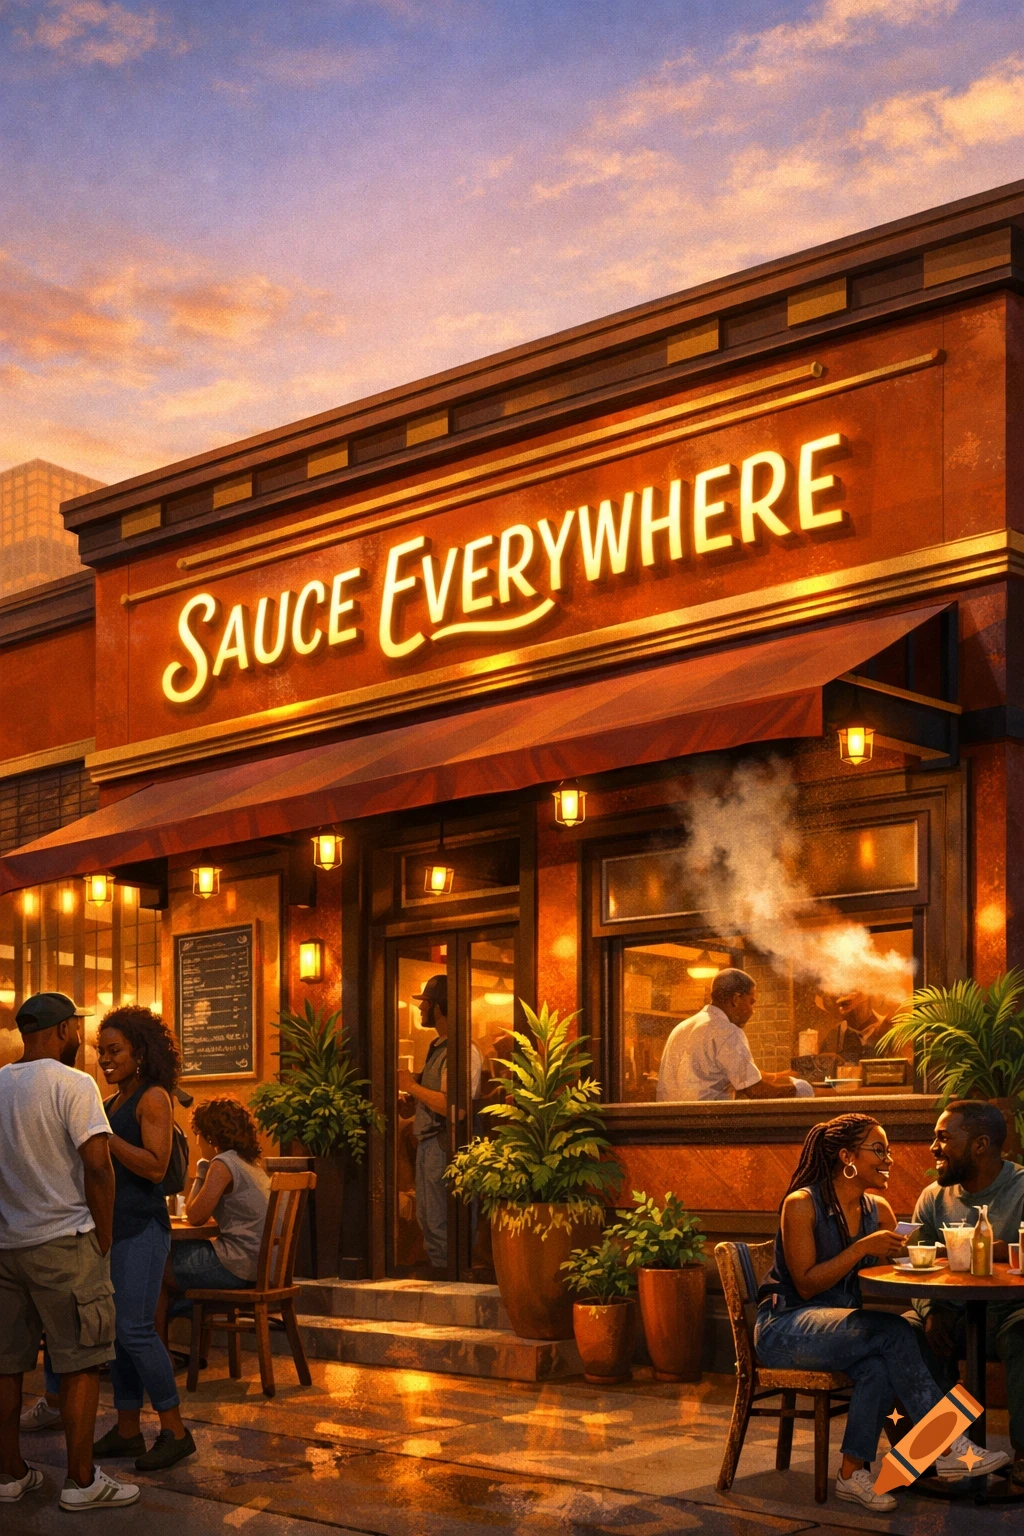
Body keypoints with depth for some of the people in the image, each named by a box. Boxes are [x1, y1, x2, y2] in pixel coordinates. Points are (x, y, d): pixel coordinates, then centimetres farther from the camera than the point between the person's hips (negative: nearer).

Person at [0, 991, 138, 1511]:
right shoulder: (73, 1084, -11)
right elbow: (97, 1165, -17)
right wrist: (103, 1237, -6)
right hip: (63, 1241, -7)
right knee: (80, 1365, 0)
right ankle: (81, 1482, 2)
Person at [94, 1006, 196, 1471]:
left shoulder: (153, 1098, -9)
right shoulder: (112, 1104, 15)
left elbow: (155, 1167, -18)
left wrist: (103, 1134, -20)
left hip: (141, 1227, -8)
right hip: (111, 1226, 8)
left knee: (134, 1328, -11)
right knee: (114, 1329, 8)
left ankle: (174, 1431, -3)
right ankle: (126, 1430, 15)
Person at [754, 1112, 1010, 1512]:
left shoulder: (878, 1209, 8)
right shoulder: (802, 1204, -12)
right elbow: (806, 1285, -16)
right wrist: (862, 1248, -22)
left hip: (844, 1323, 6)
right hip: (786, 1327, -6)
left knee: (879, 1366, -31)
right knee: (893, 1333, -29)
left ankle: (854, 1472, -19)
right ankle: (950, 1449, -26)